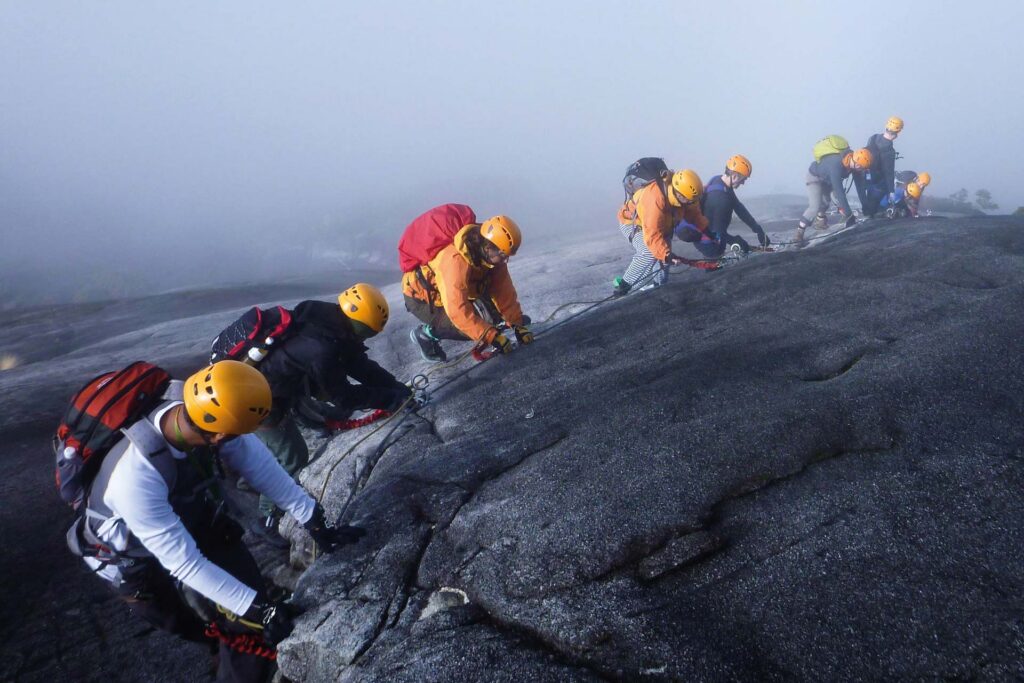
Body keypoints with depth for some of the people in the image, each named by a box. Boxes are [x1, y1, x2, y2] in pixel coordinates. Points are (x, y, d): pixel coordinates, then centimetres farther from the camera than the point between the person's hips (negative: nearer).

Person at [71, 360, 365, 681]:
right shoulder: (136, 477, -41)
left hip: (192, 522, 4)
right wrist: (258, 609, -33)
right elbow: (184, 562, -34)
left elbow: (260, 465, -19)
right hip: (139, 562, -4)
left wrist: (316, 523, -21)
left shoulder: (199, 413, -29)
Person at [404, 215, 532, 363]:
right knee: (471, 327, -21)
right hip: (421, 296, -7)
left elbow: (503, 289, -10)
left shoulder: (488, 254, -16)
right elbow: (458, 311, -43)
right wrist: (493, 337, -41)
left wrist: (517, 323, -15)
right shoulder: (456, 260, -39)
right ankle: (425, 333, -4)